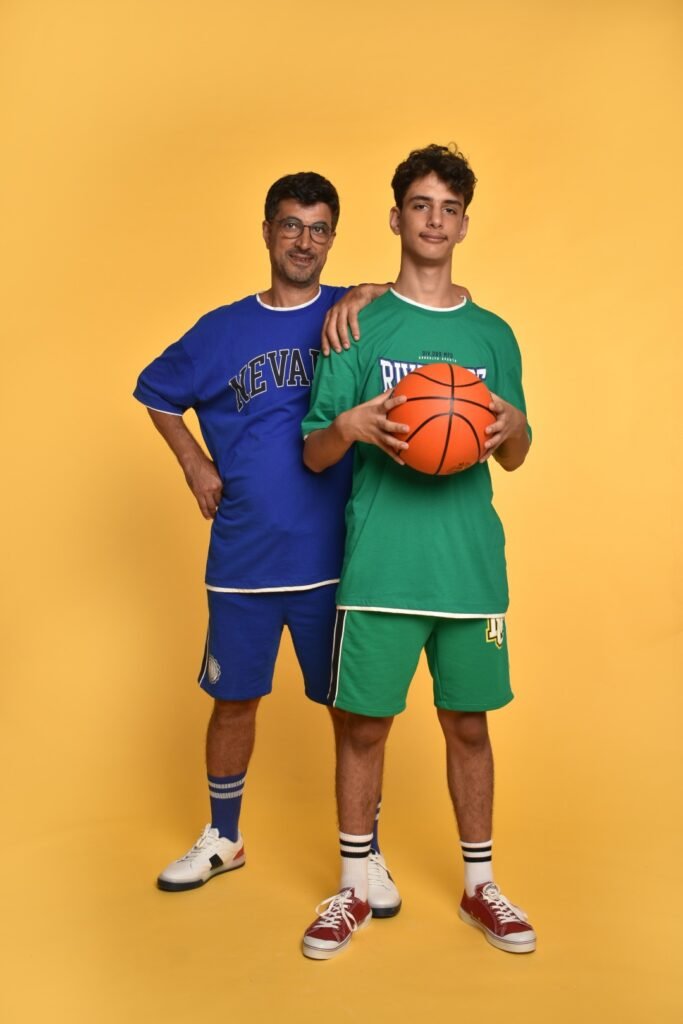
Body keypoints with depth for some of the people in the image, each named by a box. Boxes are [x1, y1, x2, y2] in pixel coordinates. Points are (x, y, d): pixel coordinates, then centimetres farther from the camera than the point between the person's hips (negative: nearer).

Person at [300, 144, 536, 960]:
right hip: (379, 564, -2)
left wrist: (514, 425, -8)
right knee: (363, 724, 6)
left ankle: (479, 886, 29)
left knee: (468, 723, 11)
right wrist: (350, 424, -19)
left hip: (472, 564, 2)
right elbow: (314, 455, 3)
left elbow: (514, 459, 14)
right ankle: (353, 891, 25)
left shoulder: (492, 334, 11)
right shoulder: (358, 328, 3)